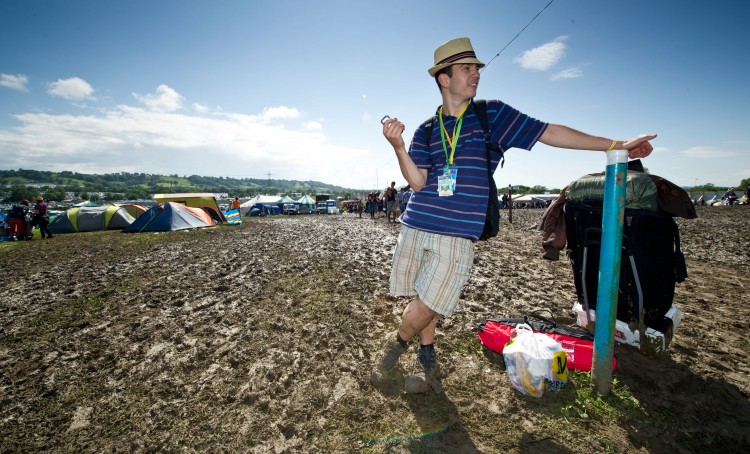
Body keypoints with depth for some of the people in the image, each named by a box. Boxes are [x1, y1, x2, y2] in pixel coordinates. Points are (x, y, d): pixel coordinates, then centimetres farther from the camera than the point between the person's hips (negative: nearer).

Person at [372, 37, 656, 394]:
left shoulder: (491, 114, 8)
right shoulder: (427, 130, 11)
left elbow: (550, 133, 9)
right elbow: (417, 180, 1)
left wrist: (616, 145, 10)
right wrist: (398, 147, -16)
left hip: (458, 235, -2)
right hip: (416, 227, 3)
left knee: (426, 306, -6)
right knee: (422, 305, 9)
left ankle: (393, 345, 25)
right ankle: (429, 368, 32)